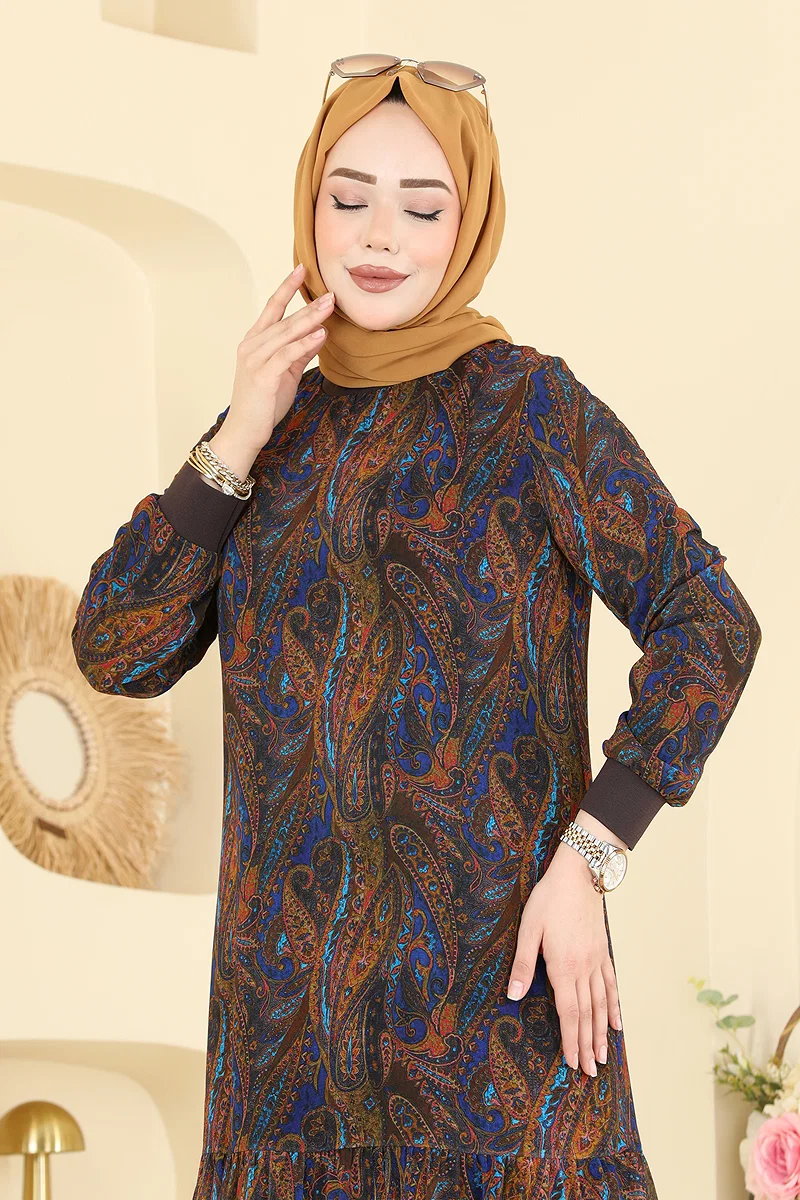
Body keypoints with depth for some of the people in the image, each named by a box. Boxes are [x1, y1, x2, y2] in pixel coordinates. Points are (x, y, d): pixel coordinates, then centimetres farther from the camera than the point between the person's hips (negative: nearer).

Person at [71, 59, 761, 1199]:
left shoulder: (530, 406, -4)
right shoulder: (281, 426, 10)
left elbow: (709, 625, -8)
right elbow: (118, 652, 3)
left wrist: (583, 859, -16)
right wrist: (239, 440, -5)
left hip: (494, 969, -4)